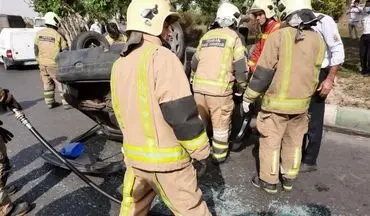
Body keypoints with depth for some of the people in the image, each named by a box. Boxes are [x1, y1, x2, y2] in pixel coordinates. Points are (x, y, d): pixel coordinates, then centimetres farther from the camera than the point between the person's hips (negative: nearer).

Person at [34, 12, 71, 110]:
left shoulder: (39, 33, 3)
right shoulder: (58, 35, -12)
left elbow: (36, 49, 8)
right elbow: (65, 50, -8)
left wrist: (39, 60, 20)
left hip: (42, 64, 5)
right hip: (54, 64, -5)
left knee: (47, 83, 14)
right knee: (61, 83, 3)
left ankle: (50, 102, 22)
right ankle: (66, 103, 5)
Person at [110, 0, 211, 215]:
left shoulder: (120, 64, 6)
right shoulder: (162, 57, -19)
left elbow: (120, 113, 13)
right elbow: (182, 114, -22)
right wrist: (201, 150, -8)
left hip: (134, 154, 7)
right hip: (165, 158, -7)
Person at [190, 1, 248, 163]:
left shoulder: (206, 36, 18)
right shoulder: (235, 37, 2)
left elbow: (194, 63, 20)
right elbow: (240, 66, -4)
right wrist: (242, 86, 10)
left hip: (199, 86, 5)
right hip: (220, 88, -5)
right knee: (221, 124, 10)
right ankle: (219, 155, 23)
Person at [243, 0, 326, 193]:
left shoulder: (279, 36, -15)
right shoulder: (318, 40, 2)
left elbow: (263, 72, -14)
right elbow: (314, 76, 11)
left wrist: (248, 97, -5)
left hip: (276, 102, -5)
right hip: (301, 103, 5)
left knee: (270, 142, 8)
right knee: (293, 142, 18)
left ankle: (268, 181, 20)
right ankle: (289, 179, 32)